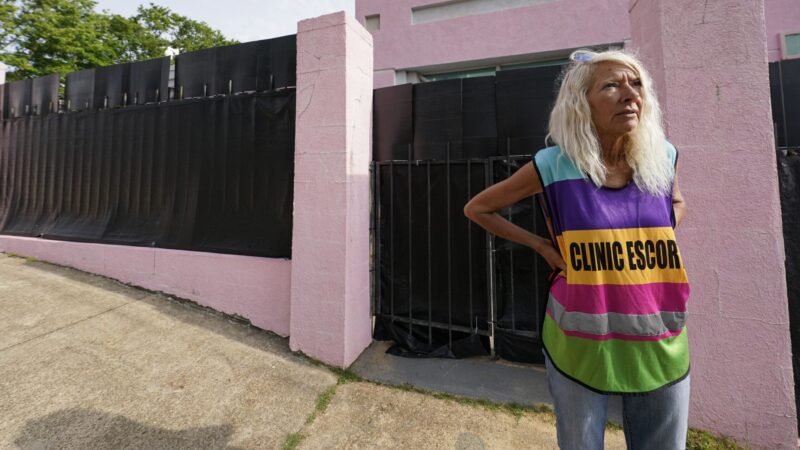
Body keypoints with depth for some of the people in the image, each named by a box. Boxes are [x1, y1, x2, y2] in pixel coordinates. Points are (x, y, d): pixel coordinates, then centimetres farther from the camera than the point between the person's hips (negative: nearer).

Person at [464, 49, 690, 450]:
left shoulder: (662, 158, -1)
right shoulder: (554, 166, -12)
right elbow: (477, 209, -3)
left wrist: (654, 237, 2)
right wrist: (542, 245, -8)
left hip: (660, 345, 4)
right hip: (581, 344, -3)